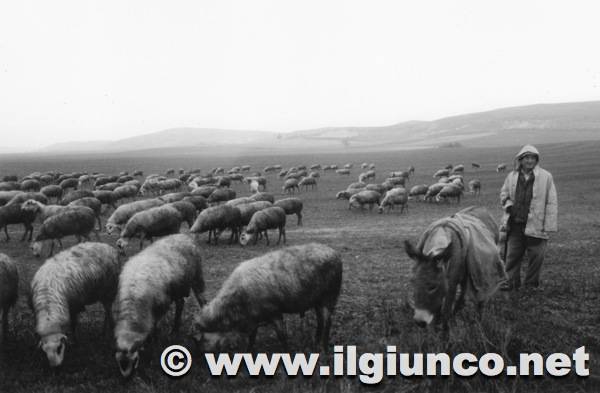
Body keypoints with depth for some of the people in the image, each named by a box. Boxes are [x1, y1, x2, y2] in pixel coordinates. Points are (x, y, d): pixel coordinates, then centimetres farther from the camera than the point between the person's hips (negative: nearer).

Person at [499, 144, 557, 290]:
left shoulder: (545, 177, -4)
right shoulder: (512, 176, 6)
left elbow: (551, 203, -3)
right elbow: (503, 194, 20)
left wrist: (549, 225, -8)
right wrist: (508, 205, -2)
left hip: (536, 224, -3)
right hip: (515, 224, 3)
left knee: (536, 256, 5)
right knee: (512, 255, 7)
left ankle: (532, 283, 20)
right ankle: (511, 281, 18)